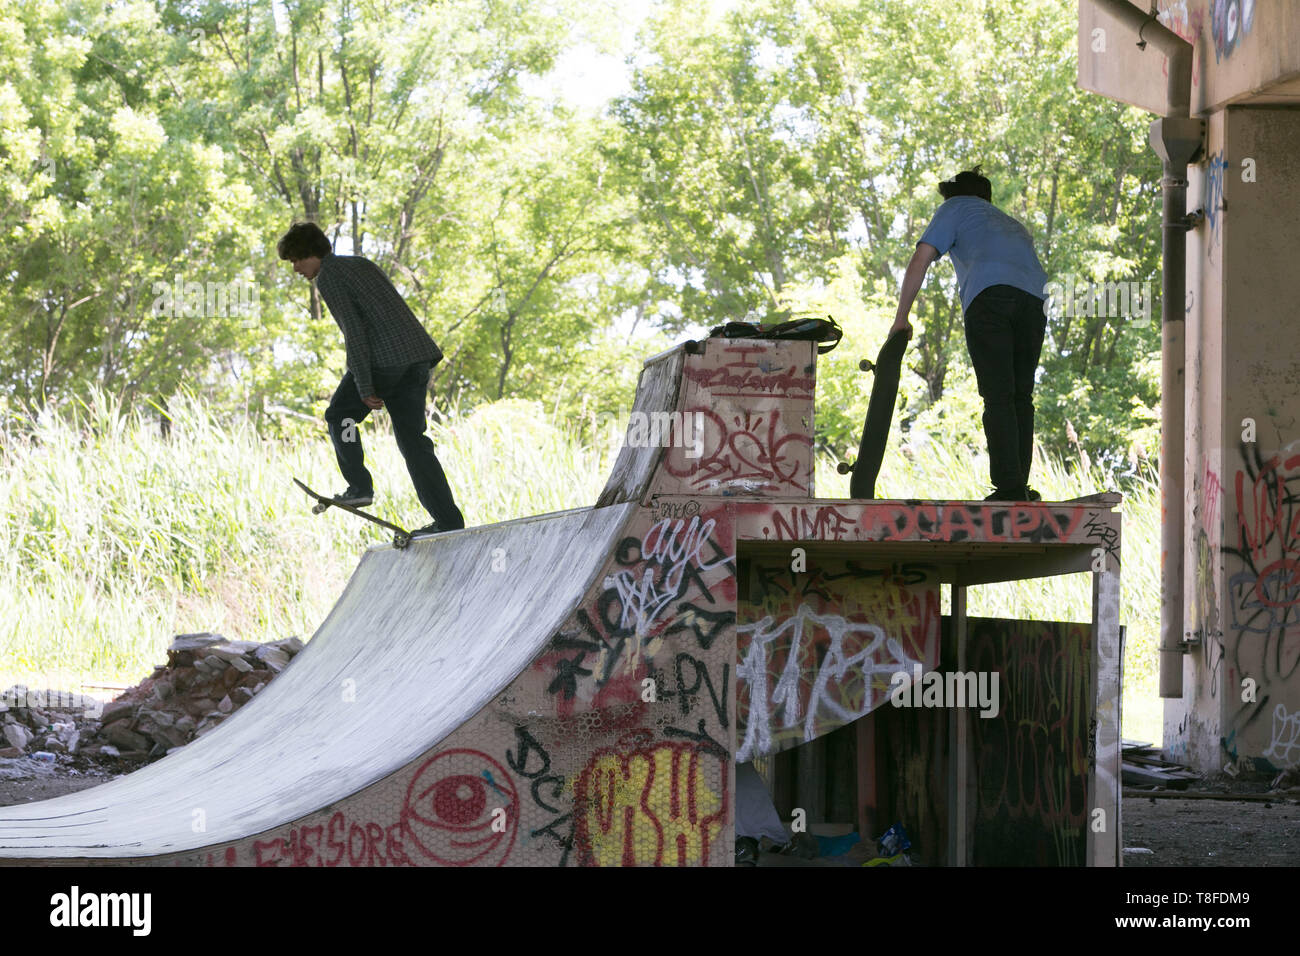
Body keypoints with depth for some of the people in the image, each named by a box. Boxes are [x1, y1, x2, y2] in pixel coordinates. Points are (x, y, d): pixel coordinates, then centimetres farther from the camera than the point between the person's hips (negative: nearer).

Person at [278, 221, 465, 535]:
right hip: (418, 354, 8)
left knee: (339, 415, 13)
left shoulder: (328, 276, -3)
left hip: (384, 360, -8)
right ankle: (448, 520, 1)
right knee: (412, 439, 8)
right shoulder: (362, 264, 25)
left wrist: (364, 386, -15)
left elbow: (353, 328, -13)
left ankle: (360, 486, 2)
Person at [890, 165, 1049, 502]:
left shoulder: (956, 209, 25)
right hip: (1034, 301, 5)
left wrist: (901, 318, 16)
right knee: (1021, 397, 10)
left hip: (989, 295, -5)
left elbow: (920, 261, 13)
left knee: (998, 398, -9)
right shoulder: (1014, 226, 42)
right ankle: (1021, 489, 6)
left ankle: (1009, 488, -17)